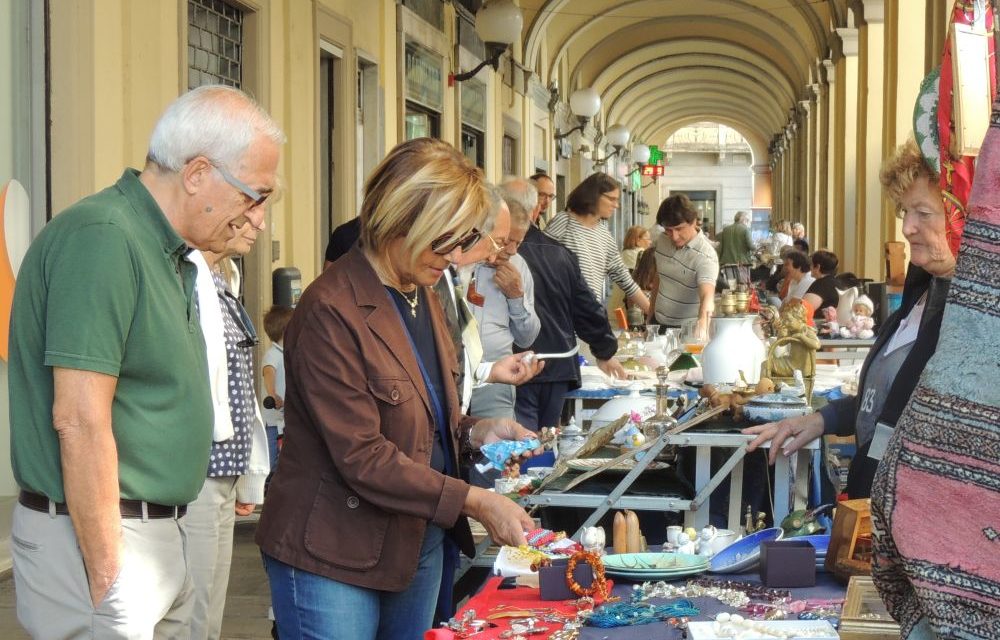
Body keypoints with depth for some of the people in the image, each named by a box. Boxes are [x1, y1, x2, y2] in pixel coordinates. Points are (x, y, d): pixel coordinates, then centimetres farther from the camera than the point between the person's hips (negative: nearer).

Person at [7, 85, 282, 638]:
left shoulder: (165, 252, 13)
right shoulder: (102, 237, -17)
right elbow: (80, 420, -22)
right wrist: (109, 584, -21)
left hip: (157, 531, 9)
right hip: (97, 535, -9)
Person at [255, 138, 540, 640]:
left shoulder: (421, 295, 10)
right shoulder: (330, 311, -19)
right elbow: (362, 458, -22)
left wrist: (474, 432, 1)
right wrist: (474, 502, -21)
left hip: (419, 546, 8)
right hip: (333, 559, -8)